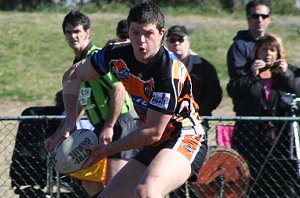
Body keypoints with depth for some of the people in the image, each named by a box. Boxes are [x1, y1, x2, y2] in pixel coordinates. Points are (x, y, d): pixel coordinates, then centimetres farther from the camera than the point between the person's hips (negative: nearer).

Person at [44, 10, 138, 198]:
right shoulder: (78, 63, 17)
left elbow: (119, 91, -22)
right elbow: (80, 105, 26)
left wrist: (109, 127, -24)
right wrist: (61, 134, 26)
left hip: (120, 123, -10)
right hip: (101, 127, 10)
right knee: (89, 180, 13)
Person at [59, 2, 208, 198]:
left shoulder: (171, 72, -24)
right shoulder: (118, 54, -4)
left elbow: (153, 132, -20)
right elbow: (74, 75, 11)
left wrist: (106, 150, -12)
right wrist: (70, 120, -3)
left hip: (186, 139, -8)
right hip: (155, 145, 8)